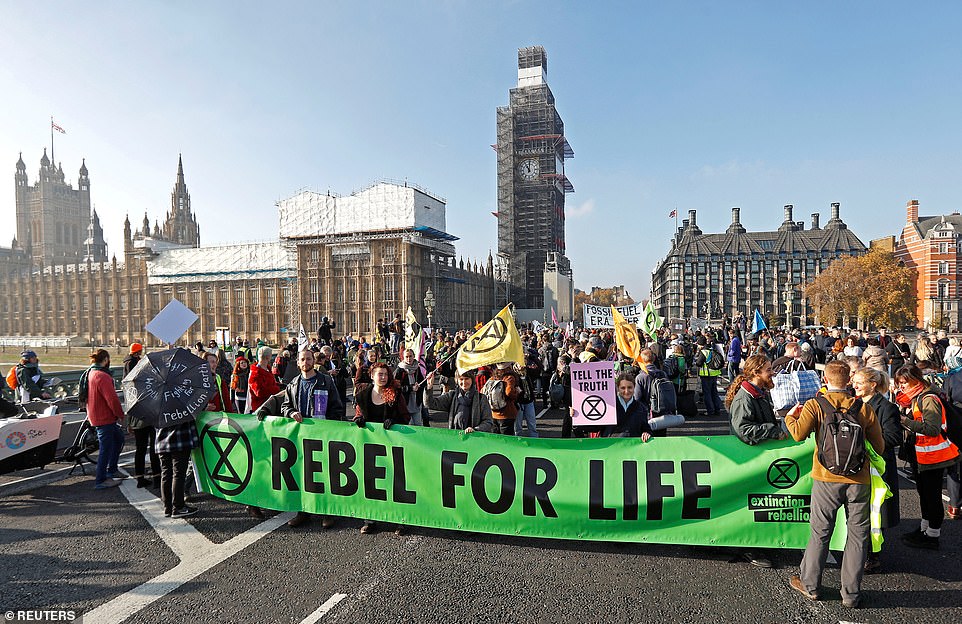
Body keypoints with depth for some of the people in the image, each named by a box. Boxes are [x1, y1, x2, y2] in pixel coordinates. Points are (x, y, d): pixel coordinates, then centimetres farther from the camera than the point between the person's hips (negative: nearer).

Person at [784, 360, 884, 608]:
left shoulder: (815, 405, -6)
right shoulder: (864, 408, 1)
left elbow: (798, 434, -16)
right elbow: (879, 448, 4)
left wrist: (790, 416, 2)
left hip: (827, 479, -1)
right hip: (860, 481, 2)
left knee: (820, 533, 11)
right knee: (857, 536, 13)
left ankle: (809, 585, 24)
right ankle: (851, 594, 21)